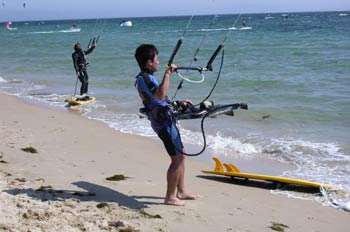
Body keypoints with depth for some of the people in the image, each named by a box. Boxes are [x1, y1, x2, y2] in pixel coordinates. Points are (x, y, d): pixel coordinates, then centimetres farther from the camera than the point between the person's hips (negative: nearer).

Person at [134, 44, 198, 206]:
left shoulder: (147, 77, 16)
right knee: (177, 158, -6)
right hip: (163, 122, -10)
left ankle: (181, 191, 26)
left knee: (180, 156, 17)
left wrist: (178, 102, 24)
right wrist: (167, 74, -28)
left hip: (166, 120, 10)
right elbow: (160, 95, -34)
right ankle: (170, 197, 2)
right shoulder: (143, 78, -17)